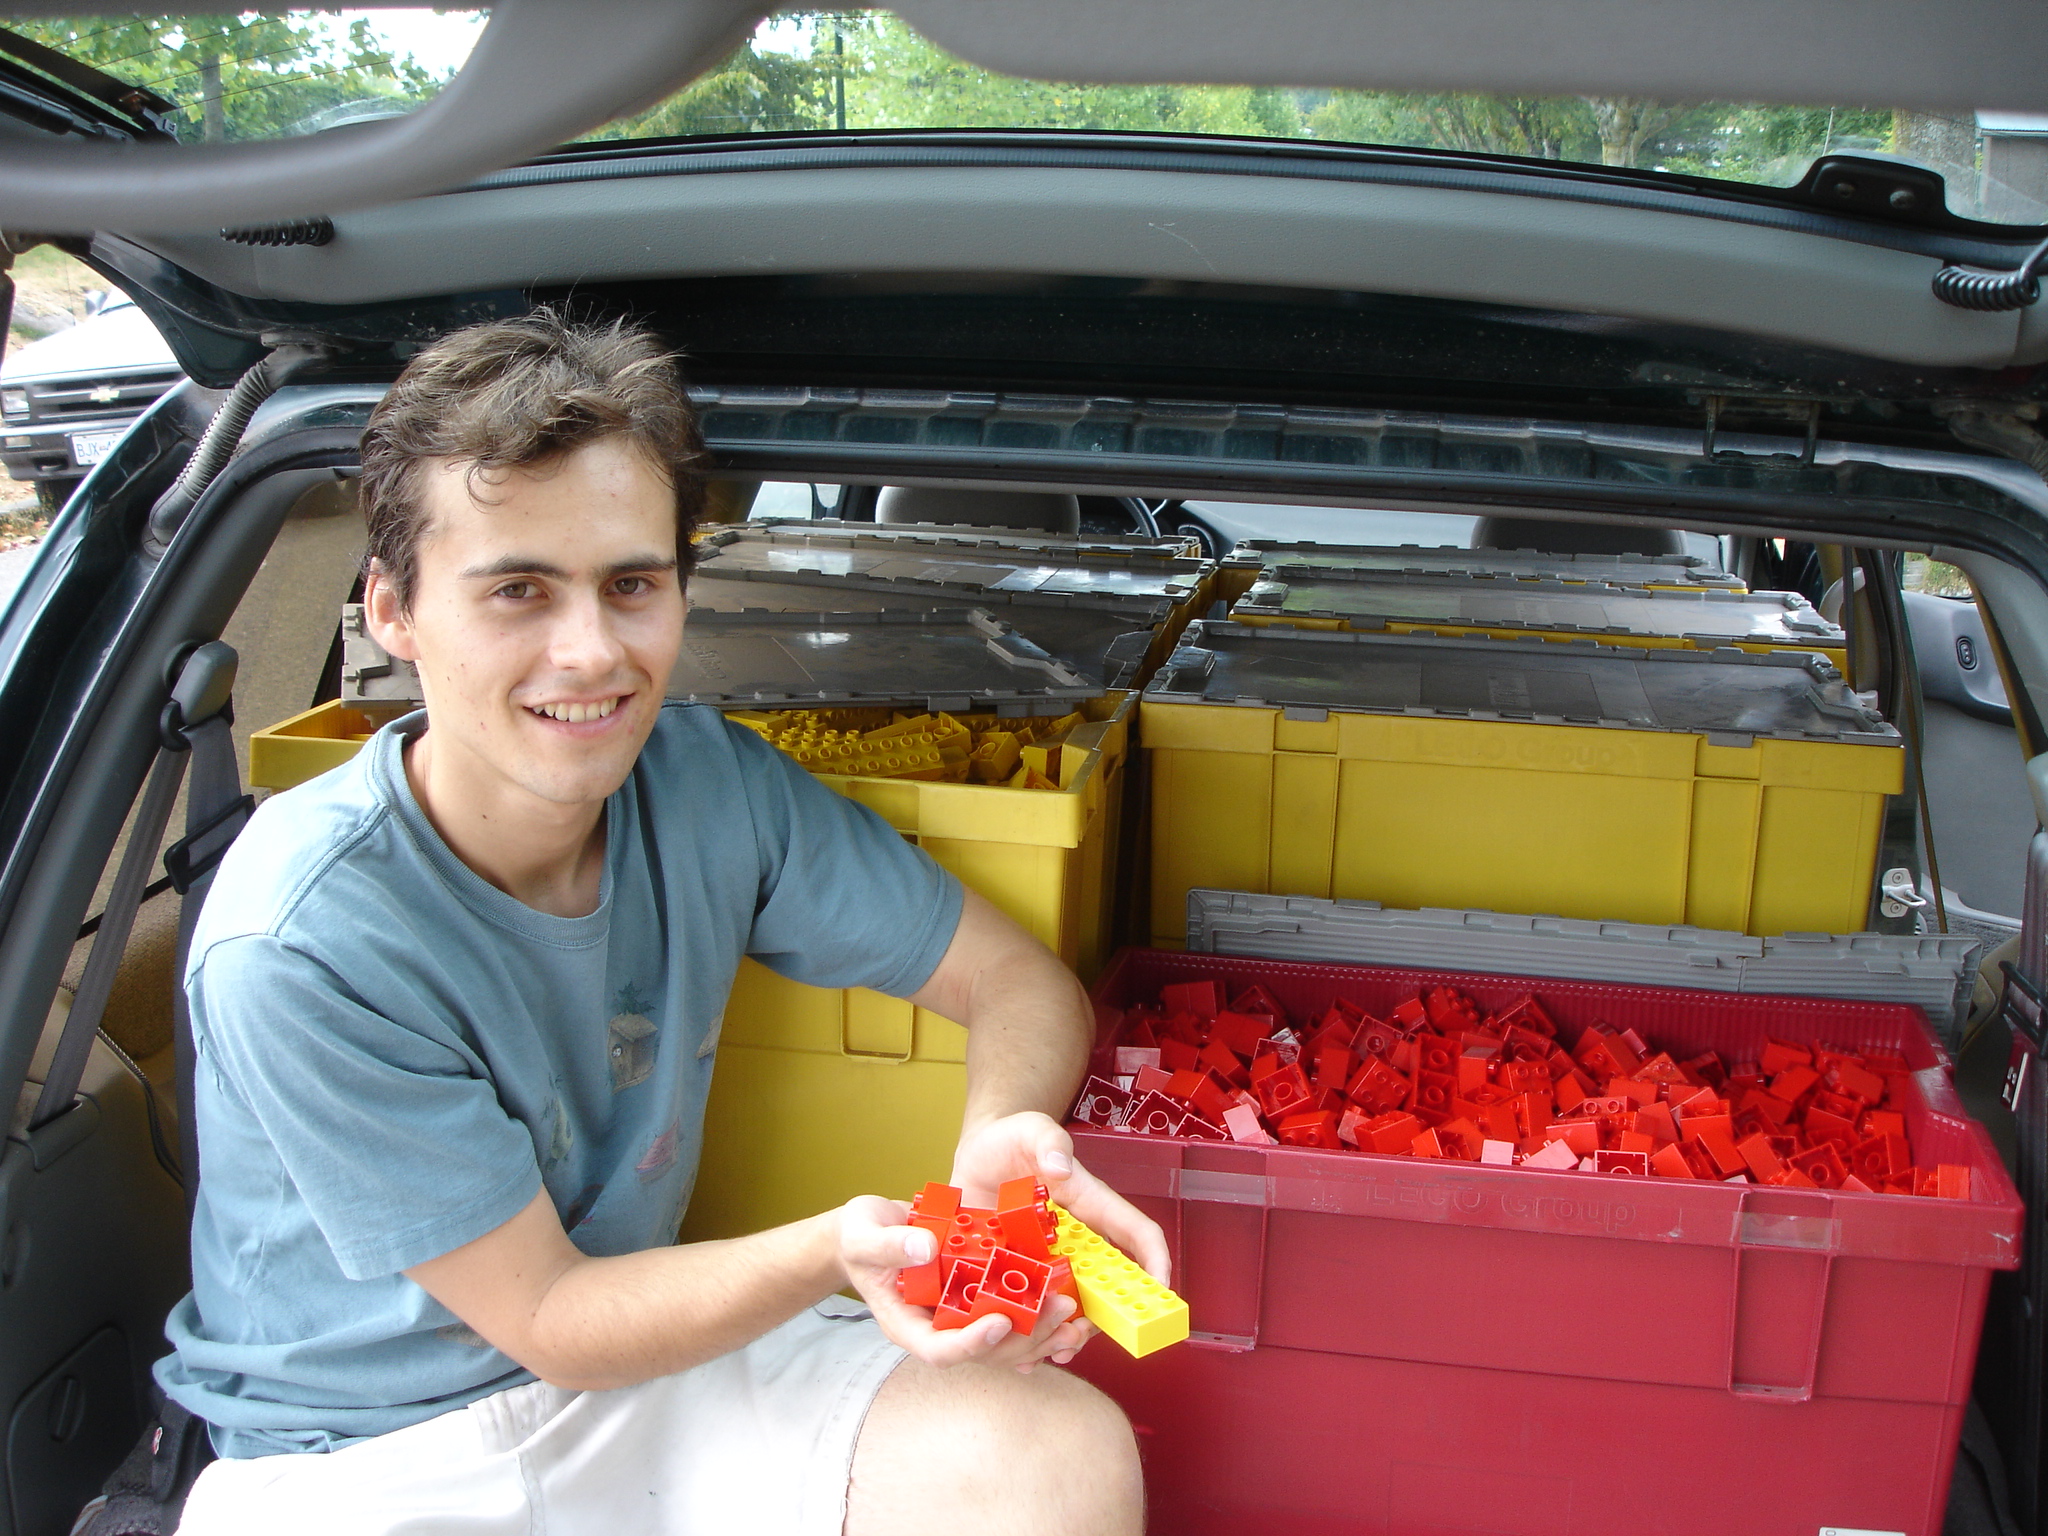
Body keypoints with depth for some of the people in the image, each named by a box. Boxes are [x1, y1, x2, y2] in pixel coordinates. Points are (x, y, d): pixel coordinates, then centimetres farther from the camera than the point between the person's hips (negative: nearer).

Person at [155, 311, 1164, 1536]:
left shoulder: (713, 785, -10)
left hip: (650, 1362, 4)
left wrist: (1002, 1138, -28)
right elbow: (547, 1318, -17)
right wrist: (837, 1251, -35)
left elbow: (1026, 982, -4)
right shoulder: (307, 943, -24)